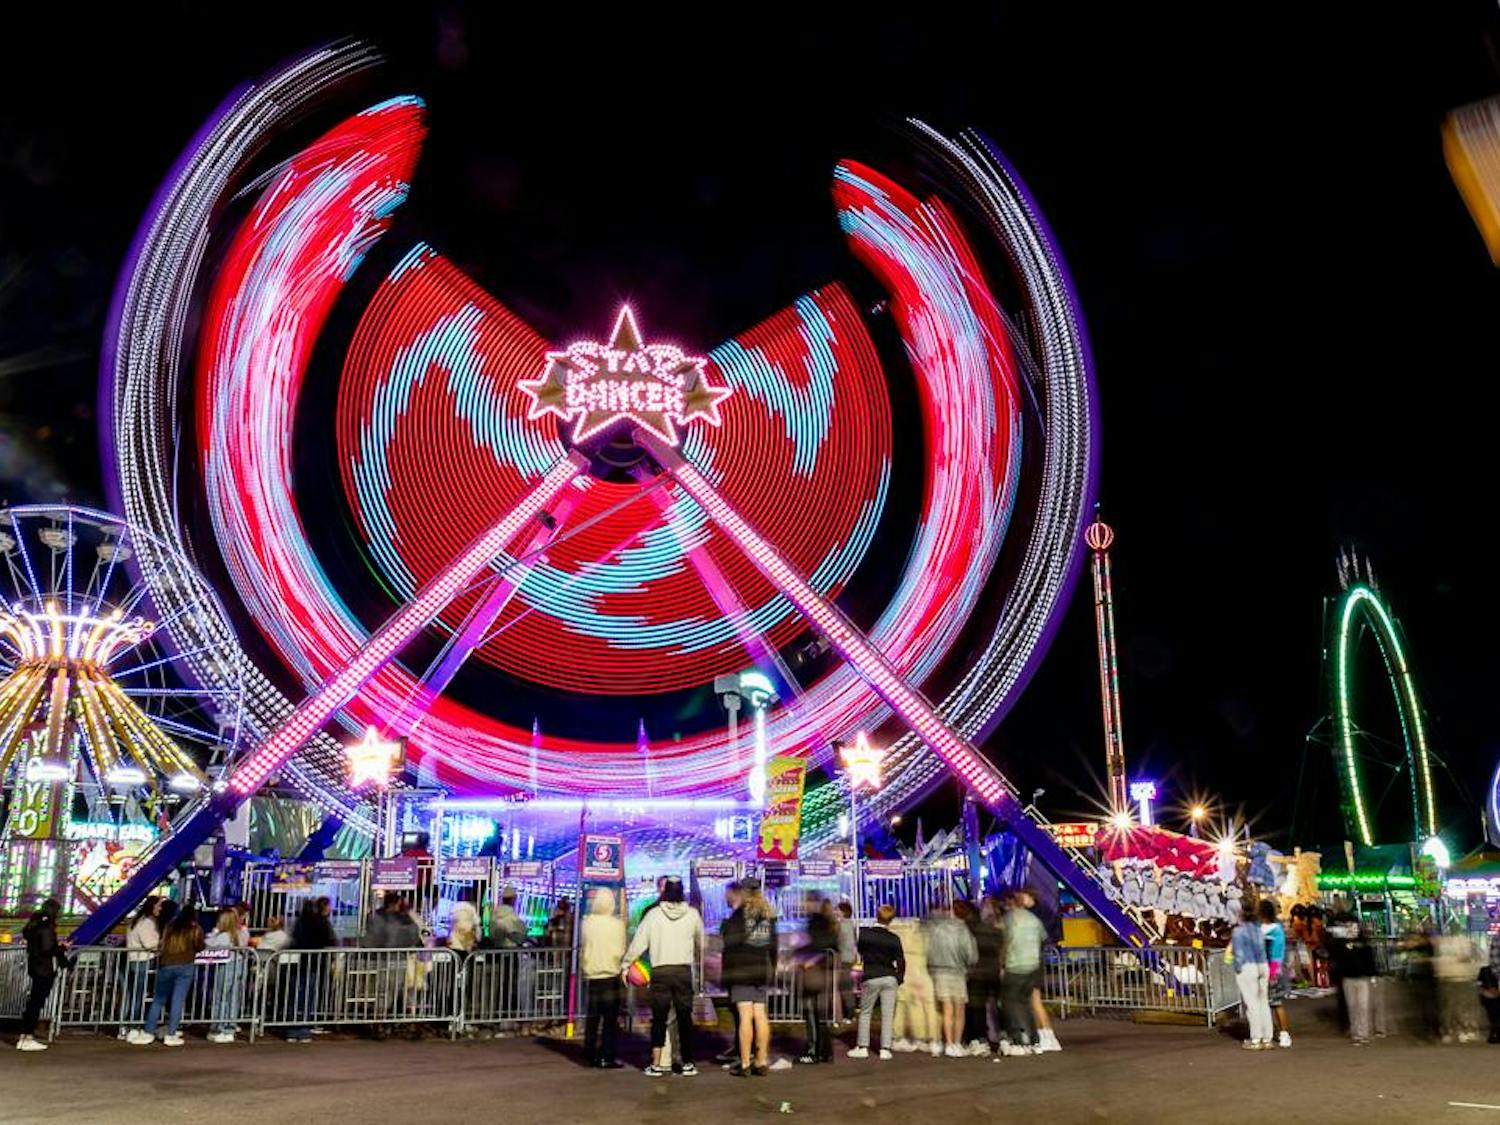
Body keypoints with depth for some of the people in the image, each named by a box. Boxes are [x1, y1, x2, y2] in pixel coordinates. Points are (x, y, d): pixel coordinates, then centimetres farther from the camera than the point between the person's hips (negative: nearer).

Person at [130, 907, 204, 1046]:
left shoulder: (170, 926, 13)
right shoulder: (196, 929, 4)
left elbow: (162, 944, 19)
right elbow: (199, 947, 3)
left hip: (166, 965, 3)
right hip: (185, 966, -2)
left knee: (158, 1000, 13)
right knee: (178, 1001, 1)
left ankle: (148, 1033, 15)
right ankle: (170, 1035, 1)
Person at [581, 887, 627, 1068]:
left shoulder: (586, 923, -3)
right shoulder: (617, 924, -11)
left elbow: (582, 950, 5)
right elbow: (620, 951, -5)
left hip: (591, 976, 3)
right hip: (611, 975, -3)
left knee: (592, 1018, 13)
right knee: (610, 1019, 3)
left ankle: (590, 1055, 16)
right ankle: (606, 1057, 1)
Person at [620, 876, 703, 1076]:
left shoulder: (653, 914, -3)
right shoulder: (692, 914, 1)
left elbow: (638, 942, -3)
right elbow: (700, 943, 13)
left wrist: (625, 965, 7)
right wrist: (697, 960, 32)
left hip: (660, 971, -1)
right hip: (684, 971, 1)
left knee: (659, 1019, 6)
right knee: (685, 1018, 8)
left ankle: (656, 1064, 5)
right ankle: (687, 1064, 12)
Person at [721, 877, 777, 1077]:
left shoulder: (739, 914, -7)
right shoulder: (769, 915, 11)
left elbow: (730, 943, -11)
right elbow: (774, 946, 15)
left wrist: (726, 972, -2)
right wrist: (771, 970, 20)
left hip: (742, 971, -6)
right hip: (763, 971, 6)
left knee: (745, 1015, -6)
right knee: (760, 1015, 8)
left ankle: (744, 1063, -5)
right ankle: (761, 1062, 11)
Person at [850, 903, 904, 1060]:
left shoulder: (863, 933, -7)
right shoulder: (894, 939, -4)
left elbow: (858, 951, 6)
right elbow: (901, 962, 0)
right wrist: (898, 979, 12)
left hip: (871, 978, -1)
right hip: (890, 978, 1)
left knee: (865, 1013, 12)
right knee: (887, 1015, 6)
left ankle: (862, 1047, 12)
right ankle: (885, 1049, 5)